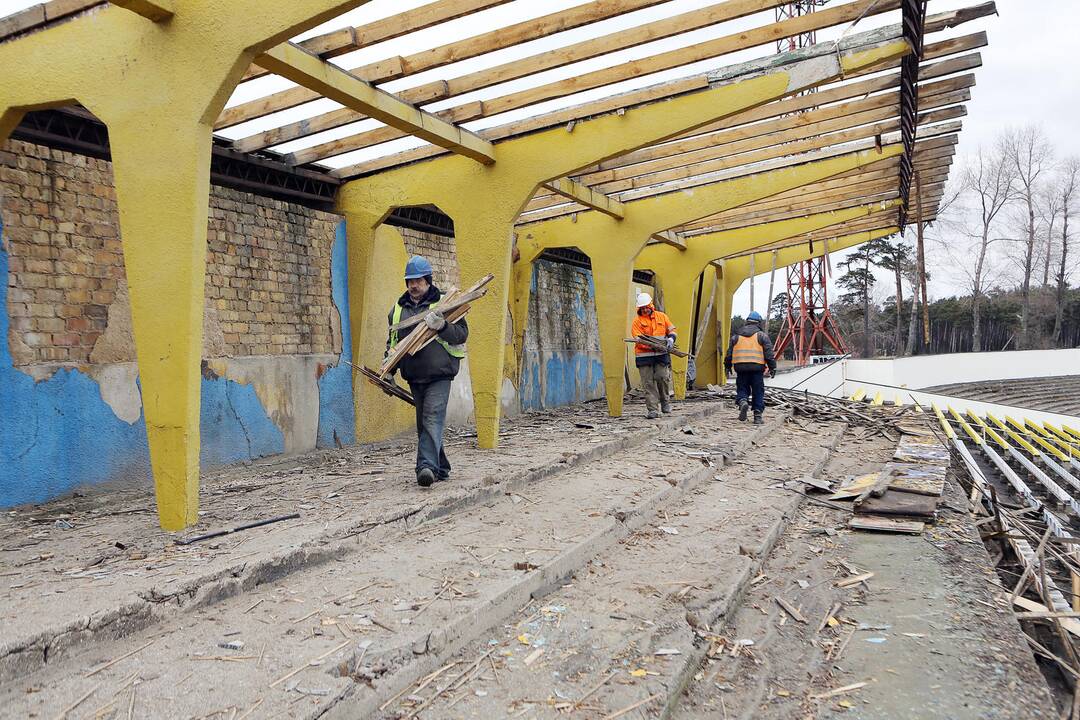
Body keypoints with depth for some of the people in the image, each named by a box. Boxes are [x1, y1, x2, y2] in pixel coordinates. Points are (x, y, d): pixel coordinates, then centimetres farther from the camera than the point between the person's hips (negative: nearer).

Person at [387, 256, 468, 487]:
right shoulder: (399, 308, 15)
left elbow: (462, 334, -3)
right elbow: (392, 340, 23)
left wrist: (442, 326, -20)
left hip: (439, 374, -6)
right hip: (414, 376, 6)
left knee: (433, 420, -17)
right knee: (423, 423, 10)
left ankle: (427, 466, -24)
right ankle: (440, 468, 21)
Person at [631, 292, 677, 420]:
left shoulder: (662, 317, 11)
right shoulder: (637, 321, 1)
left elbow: (671, 329, 16)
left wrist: (671, 339, -6)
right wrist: (653, 345, -22)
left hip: (661, 354, 1)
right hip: (644, 356, -1)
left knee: (663, 378, -6)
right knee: (649, 383, -2)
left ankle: (665, 402, 20)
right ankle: (653, 409, 0)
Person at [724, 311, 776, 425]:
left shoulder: (736, 335, 14)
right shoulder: (762, 335, 6)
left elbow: (729, 352, 15)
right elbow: (769, 352, -1)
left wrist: (728, 366, 22)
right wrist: (772, 367, 2)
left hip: (740, 366, 2)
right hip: (757, 367, -2)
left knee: (742, 389, 11)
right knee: (758, 391, 6)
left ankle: (743, 401, -19)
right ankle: (758, 415, 4)